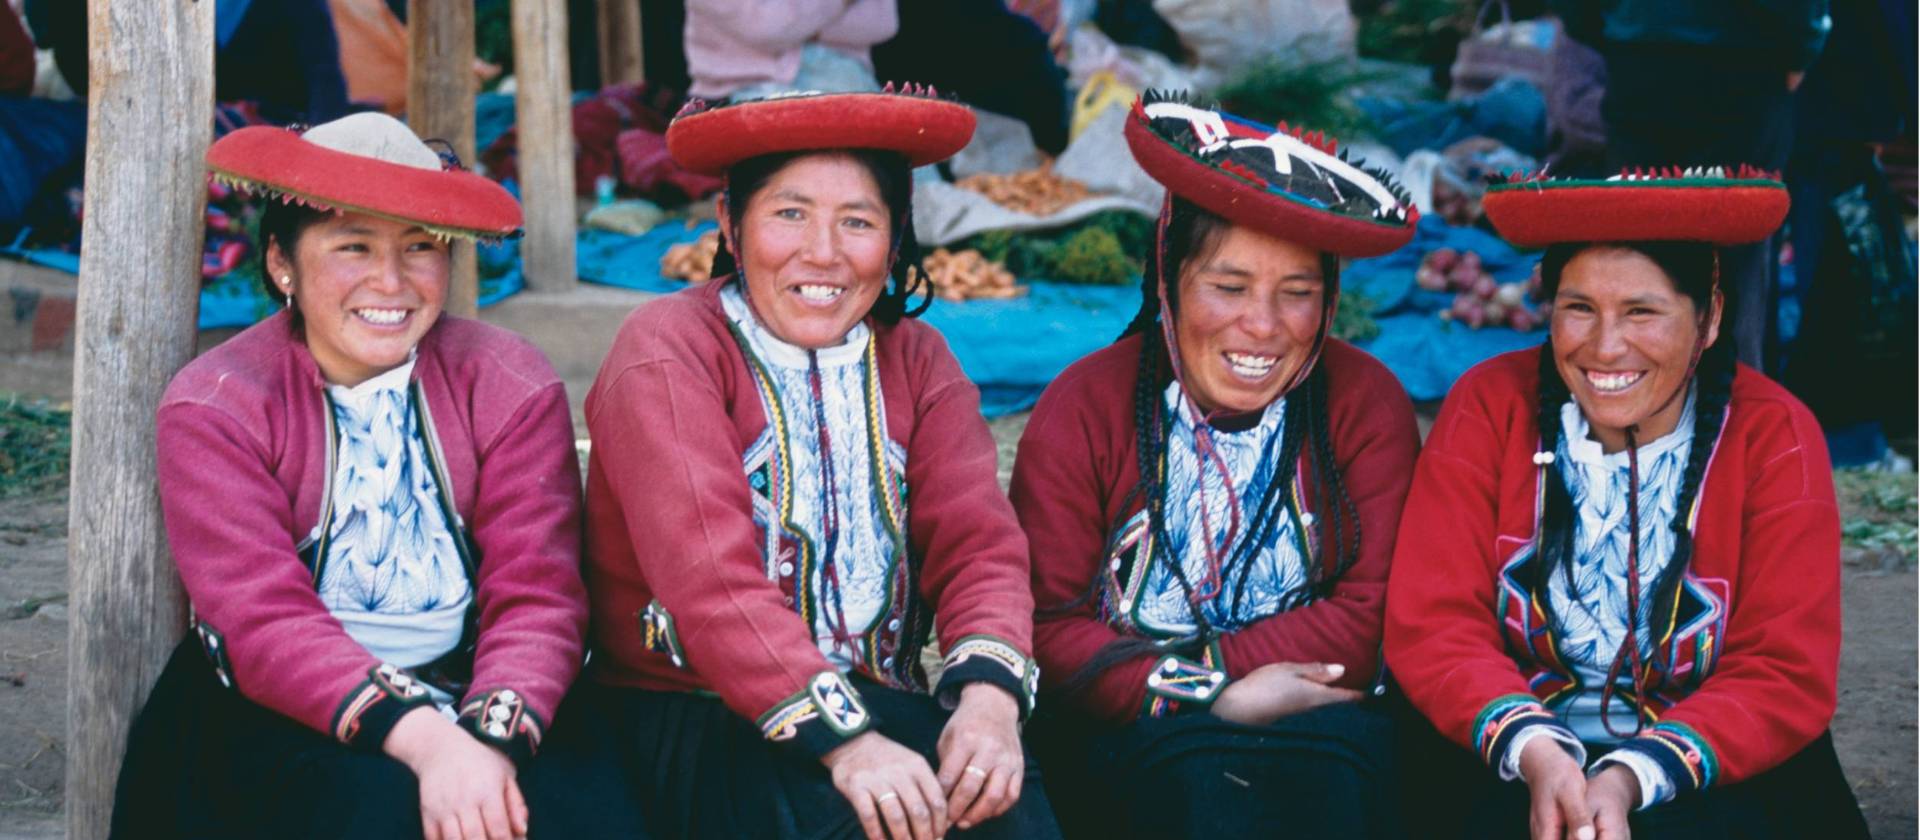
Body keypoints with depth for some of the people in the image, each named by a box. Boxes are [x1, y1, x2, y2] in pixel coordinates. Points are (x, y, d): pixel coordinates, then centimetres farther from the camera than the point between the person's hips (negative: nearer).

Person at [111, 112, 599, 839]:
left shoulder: (513, 389, 2)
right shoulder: (213, 406, -3)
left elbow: (536, 599, -8)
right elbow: (265, 623, -15)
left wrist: (491, 740, -28)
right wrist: (426, 741, -30)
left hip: (470, 706, 2)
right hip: (277, 723, -2)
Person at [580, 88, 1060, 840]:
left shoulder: (915, 361, 11)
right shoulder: (668, 354, -6)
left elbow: (979, 542, -2)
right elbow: (709, 579, -20)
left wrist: (989, 695, -24)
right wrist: (841, 739, -32)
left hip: (876, 703, 4)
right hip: (694, 721, -4)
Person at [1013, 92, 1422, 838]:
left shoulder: (1367, 406, 3)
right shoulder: (1083, 408, -1)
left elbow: (1373, 621, -4)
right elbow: (1045, 629, -8)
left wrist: (1200, 665, -14)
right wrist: (1209, 695, -20)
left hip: (1309, 722, 2)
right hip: (1125, 744, -1)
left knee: (1339, 747, -31)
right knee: (1197, 761, -33)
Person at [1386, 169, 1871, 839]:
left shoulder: (1775, 438, -5)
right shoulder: (1487, 407, -3)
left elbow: (1784, 676, -9)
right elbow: (1432, 627, -8)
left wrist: (1631, 777, -25)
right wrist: (1532, 750, -26)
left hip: (1708, 770, 0)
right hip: (1501, 758, 0)